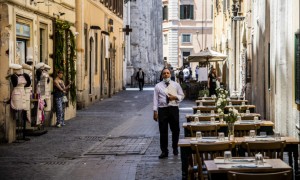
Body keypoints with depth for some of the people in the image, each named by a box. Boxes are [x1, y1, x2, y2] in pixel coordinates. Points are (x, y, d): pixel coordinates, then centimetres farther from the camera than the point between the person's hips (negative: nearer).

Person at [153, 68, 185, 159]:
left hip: (173, 108, 1)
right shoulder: (158, 86, 5)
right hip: (162, 109, -1)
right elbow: (155, 99, 2)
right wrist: (155, 111, -5)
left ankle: (175, 148, 28)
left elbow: (182, 95, 11)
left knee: (175, 130, 9)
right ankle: (164, 151, 8)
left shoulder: (176, 85, 8)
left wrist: (175, 97, -10)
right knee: (163, 131, 1)